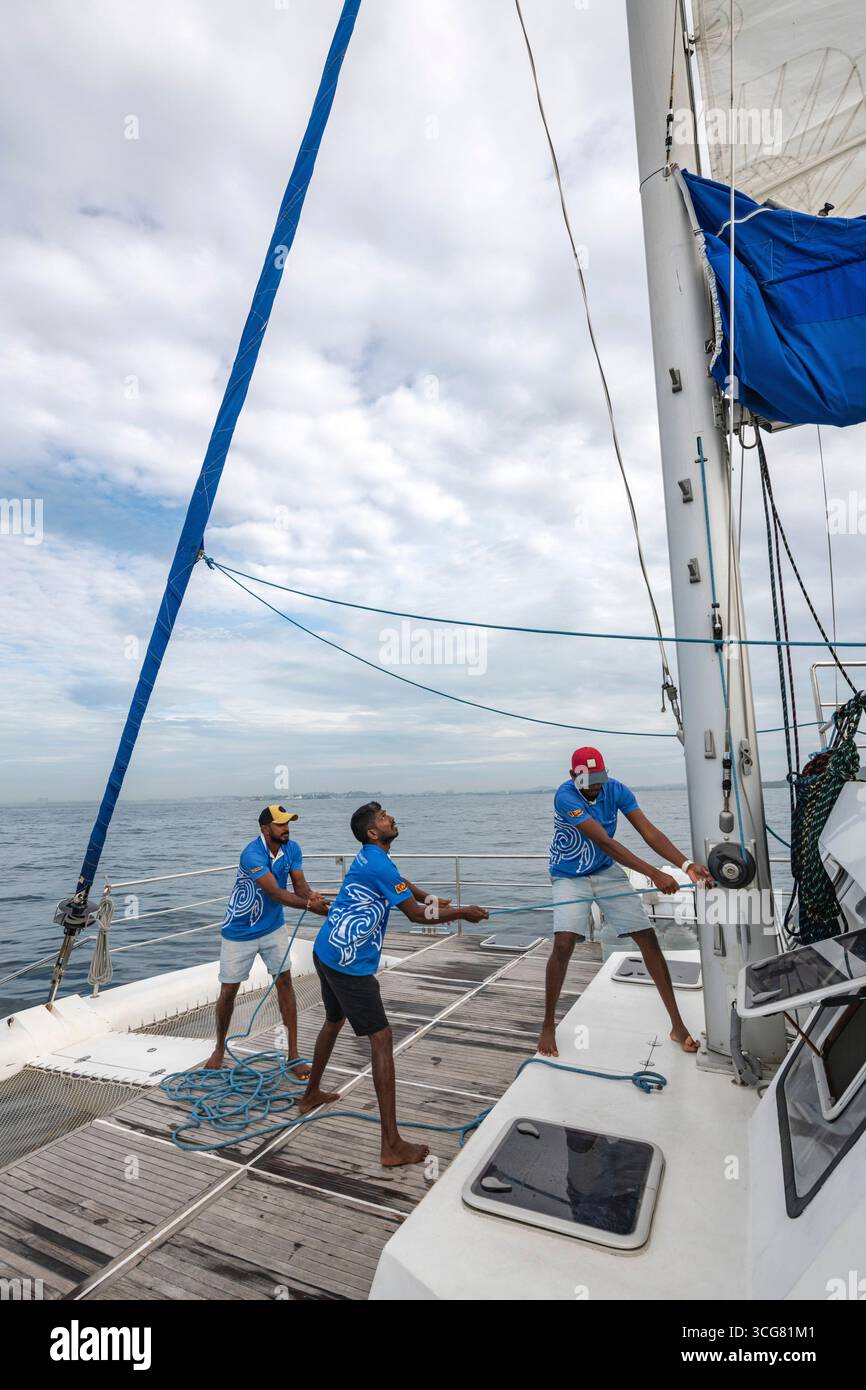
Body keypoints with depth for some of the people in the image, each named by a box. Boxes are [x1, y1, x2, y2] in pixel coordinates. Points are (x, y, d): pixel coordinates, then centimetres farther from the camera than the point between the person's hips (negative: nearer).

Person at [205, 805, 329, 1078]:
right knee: (228, 991, 8)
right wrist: (310, 905, -46)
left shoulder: (292, 848, -10)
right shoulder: (252, 854, -30)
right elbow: (275, 892, -36)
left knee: (284, 982, -1)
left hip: (273, 927, 4)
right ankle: (220, 1048, 34)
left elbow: (299, 883, -14)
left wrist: (311, 894, -38)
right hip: (239, 933, -4)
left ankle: (293, 1054, 8)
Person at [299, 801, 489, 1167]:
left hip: (326, 952, 10)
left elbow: (405, 886, 24)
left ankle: (311, 1095, 50)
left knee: (334, 1021, 29)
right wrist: (462, 913, -4)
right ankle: (393, 1146, -3)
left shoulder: (369, 857, 10)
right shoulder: (379, 864, -20)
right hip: (349, 962, -10)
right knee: (381, 1039, -6)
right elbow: (416, 914, -14)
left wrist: (435, 901, 10)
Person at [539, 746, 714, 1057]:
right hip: (570, 878, -4)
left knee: (648, 938, -2)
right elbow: (604, 842, -35)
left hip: (607, 872, 4)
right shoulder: (566, 797, -28)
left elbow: (649, 832, -19)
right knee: (563, 943, -20)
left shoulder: (616, 790, -13)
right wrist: (654, 874, -39)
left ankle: (677, 1025, 11)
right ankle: (548, 1025, -1)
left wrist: (686, 864, -35)